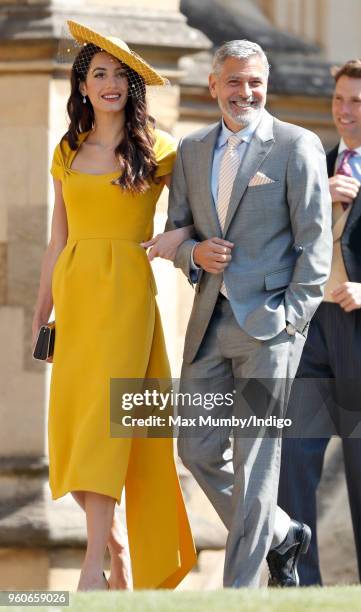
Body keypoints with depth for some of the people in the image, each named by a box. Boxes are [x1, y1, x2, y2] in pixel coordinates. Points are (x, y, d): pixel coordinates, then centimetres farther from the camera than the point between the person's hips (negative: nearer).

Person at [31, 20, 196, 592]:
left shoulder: (157, 149, 1)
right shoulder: (68, 152, 13)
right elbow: (57, 243, 16)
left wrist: (181, 235, -12)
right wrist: (40, 316, 15)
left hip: (126, 292, -4)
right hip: (73, 292, 4)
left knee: (105, 417, -14)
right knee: (71, 418, 0)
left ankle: (95, 564, -17)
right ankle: (115, 542, 19)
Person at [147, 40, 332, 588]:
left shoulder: (298, 147, -3)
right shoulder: (192, 151, 14)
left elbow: (315, 244, -5)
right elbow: (176, 230, 19)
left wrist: (289, 317, -13)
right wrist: (194, 252, -5)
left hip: (269, 321, -6)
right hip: (211, 318, 6)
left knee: (254, 457, -5)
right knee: (198, 449, 6)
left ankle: (241, 590, 0)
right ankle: (281, 536, 27)